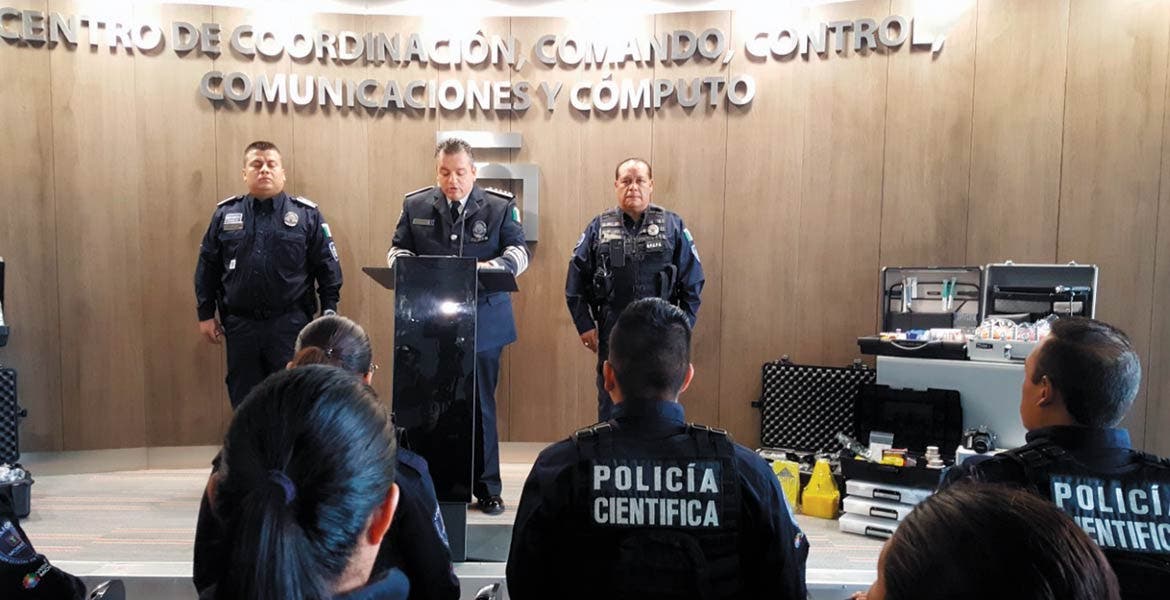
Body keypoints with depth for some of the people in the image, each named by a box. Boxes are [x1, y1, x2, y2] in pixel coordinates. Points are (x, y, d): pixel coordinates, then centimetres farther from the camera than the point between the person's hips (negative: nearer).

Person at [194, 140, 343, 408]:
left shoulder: (307, 214, 1)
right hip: (240, 325, 2)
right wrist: (206, 314, 8)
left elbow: (328, 267, 2)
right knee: (244, 403, 12)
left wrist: (329, 315, -2)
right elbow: (207, 268, 11)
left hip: (291, 324, -2)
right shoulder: (225, 214, 7)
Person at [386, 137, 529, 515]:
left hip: (483, 324, -1)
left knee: (481, 406, 7)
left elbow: (519, 251, -2)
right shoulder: (415, 205, 8)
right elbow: (397, 248, 12)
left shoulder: (500, 207, 3)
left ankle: (486, 488, 19)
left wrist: (493, 266, -24)